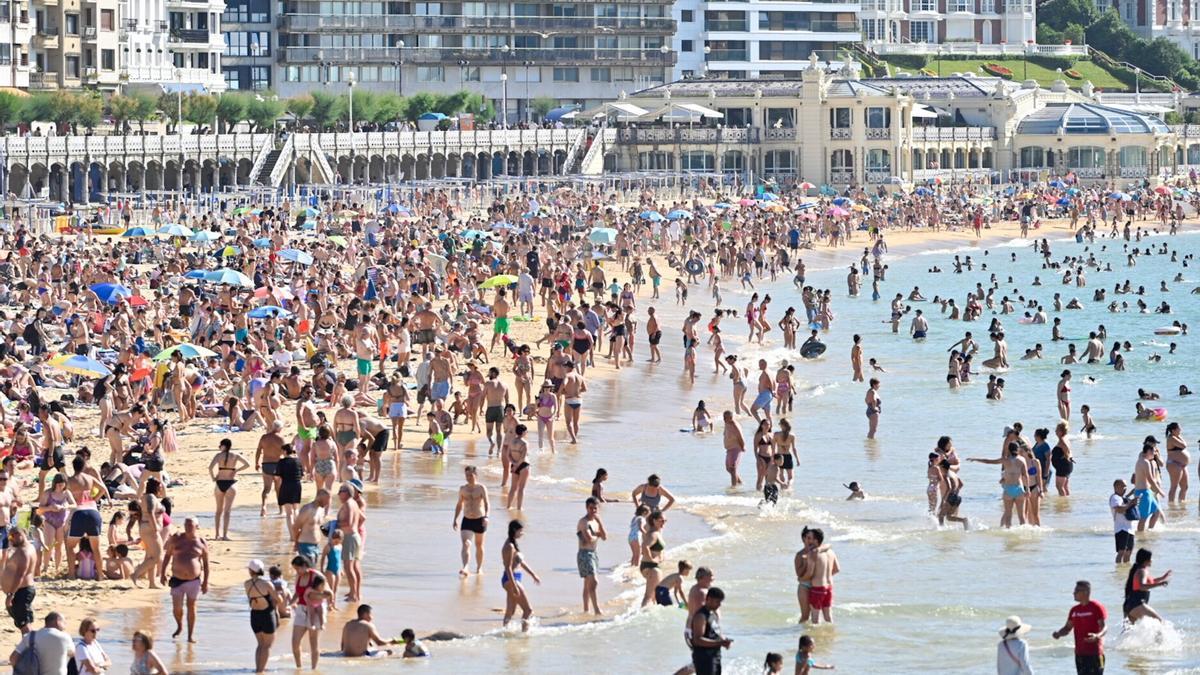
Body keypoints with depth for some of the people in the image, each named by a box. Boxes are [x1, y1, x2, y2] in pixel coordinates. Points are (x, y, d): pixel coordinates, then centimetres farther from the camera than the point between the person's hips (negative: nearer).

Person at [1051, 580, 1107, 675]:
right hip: (1080, 653, 7)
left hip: (1094, 653, -7)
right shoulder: (1074, 610, 14)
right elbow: (1068, 628, 18)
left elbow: (1104, 627, -14)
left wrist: (1097, 636, -34)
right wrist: (1058, 633, -4)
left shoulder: (1097, 608, -7)